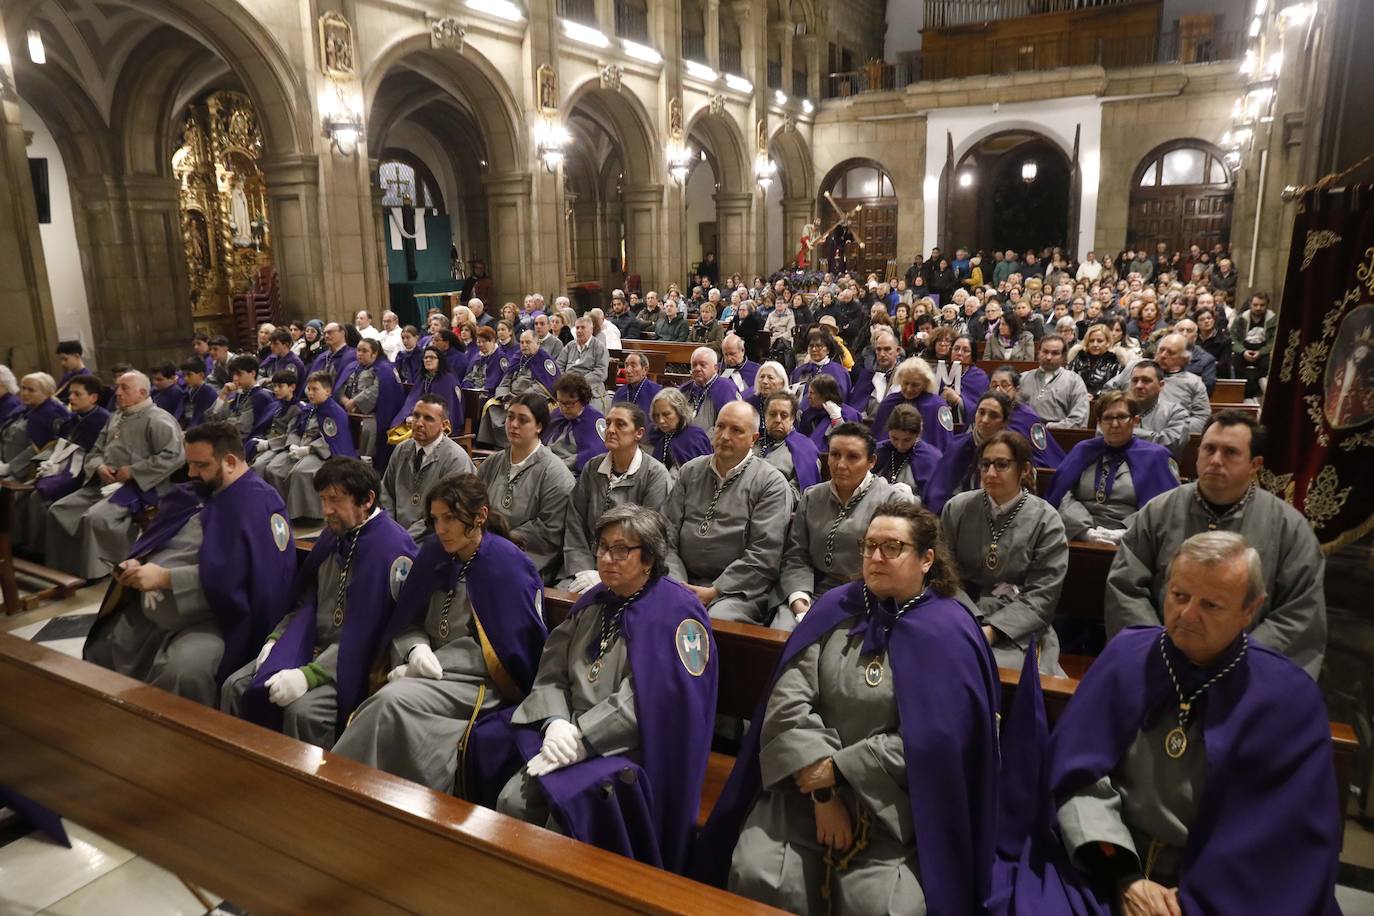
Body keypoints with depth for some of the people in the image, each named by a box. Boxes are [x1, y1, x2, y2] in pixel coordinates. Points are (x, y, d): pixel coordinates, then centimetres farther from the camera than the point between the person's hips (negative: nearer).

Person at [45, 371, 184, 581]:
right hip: (106, 483, 9)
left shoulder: (157, 420, -9)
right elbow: (96, 450, 25)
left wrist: (132, 471, -18)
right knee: (59, 510, -2)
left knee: (95, 518, -29)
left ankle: (97, 575, -11)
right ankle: (65, 569, 7)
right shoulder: (116, 417, 19)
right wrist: (99, 466, -1)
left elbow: (175, 455, -22)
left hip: (139, 485, -9)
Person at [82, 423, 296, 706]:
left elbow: (229, 576, -24)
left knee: (181, 672, -34)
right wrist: (135, 564, -3)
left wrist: (164, 578, -20)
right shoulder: (195, 492, 11)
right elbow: (155, 538, 19)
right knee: (96, 653, 15)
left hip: (210, 622, -9)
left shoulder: (257, 503, -15)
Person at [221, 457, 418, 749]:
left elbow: (367, 634, -22)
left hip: (353, 664, -8)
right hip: (311, 645, 8)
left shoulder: (391, 546, -19)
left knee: (302, 710, -29)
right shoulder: (334, 533, 7)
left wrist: (308, 675, -25)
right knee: (235, 687, -3)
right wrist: (275, 639, 0)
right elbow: (306, 599, 16)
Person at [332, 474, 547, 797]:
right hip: (434, 674, 5)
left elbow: (499, 644, -7)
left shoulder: (507, 563, -7)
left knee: (393, 699, -29)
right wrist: (416, 649, -9)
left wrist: (435, 661, -12)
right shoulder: (433, 553, 8)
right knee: (390, 701, -28)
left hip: (482, 684, -4)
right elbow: (405, 621, 13)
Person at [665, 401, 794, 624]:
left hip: (736, 589, -3)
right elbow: (668, 536, 9)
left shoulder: (772, 484, -1)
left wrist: (713, 592, -13)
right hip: (684, 582, 4)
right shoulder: (690, 471, 15)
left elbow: (764, 555, -10)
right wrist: (678, 583, -7)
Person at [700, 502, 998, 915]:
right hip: (806, 784, 2)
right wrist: (823, 792, -12)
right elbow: (788, 701, -4)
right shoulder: (835, 608, 4)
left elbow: (928, 739, -10)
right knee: (757, 878, -18)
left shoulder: (949, 633, -3)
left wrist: (837, 769, -12)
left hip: (895, 802, -1)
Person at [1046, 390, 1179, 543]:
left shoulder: (1155, 456, 12)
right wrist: (1086, 531, -8)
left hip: (1130, 543, -1)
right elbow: (1062, 494, 7)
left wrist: (1125, 533, -11)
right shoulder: (1082, 450, 17)